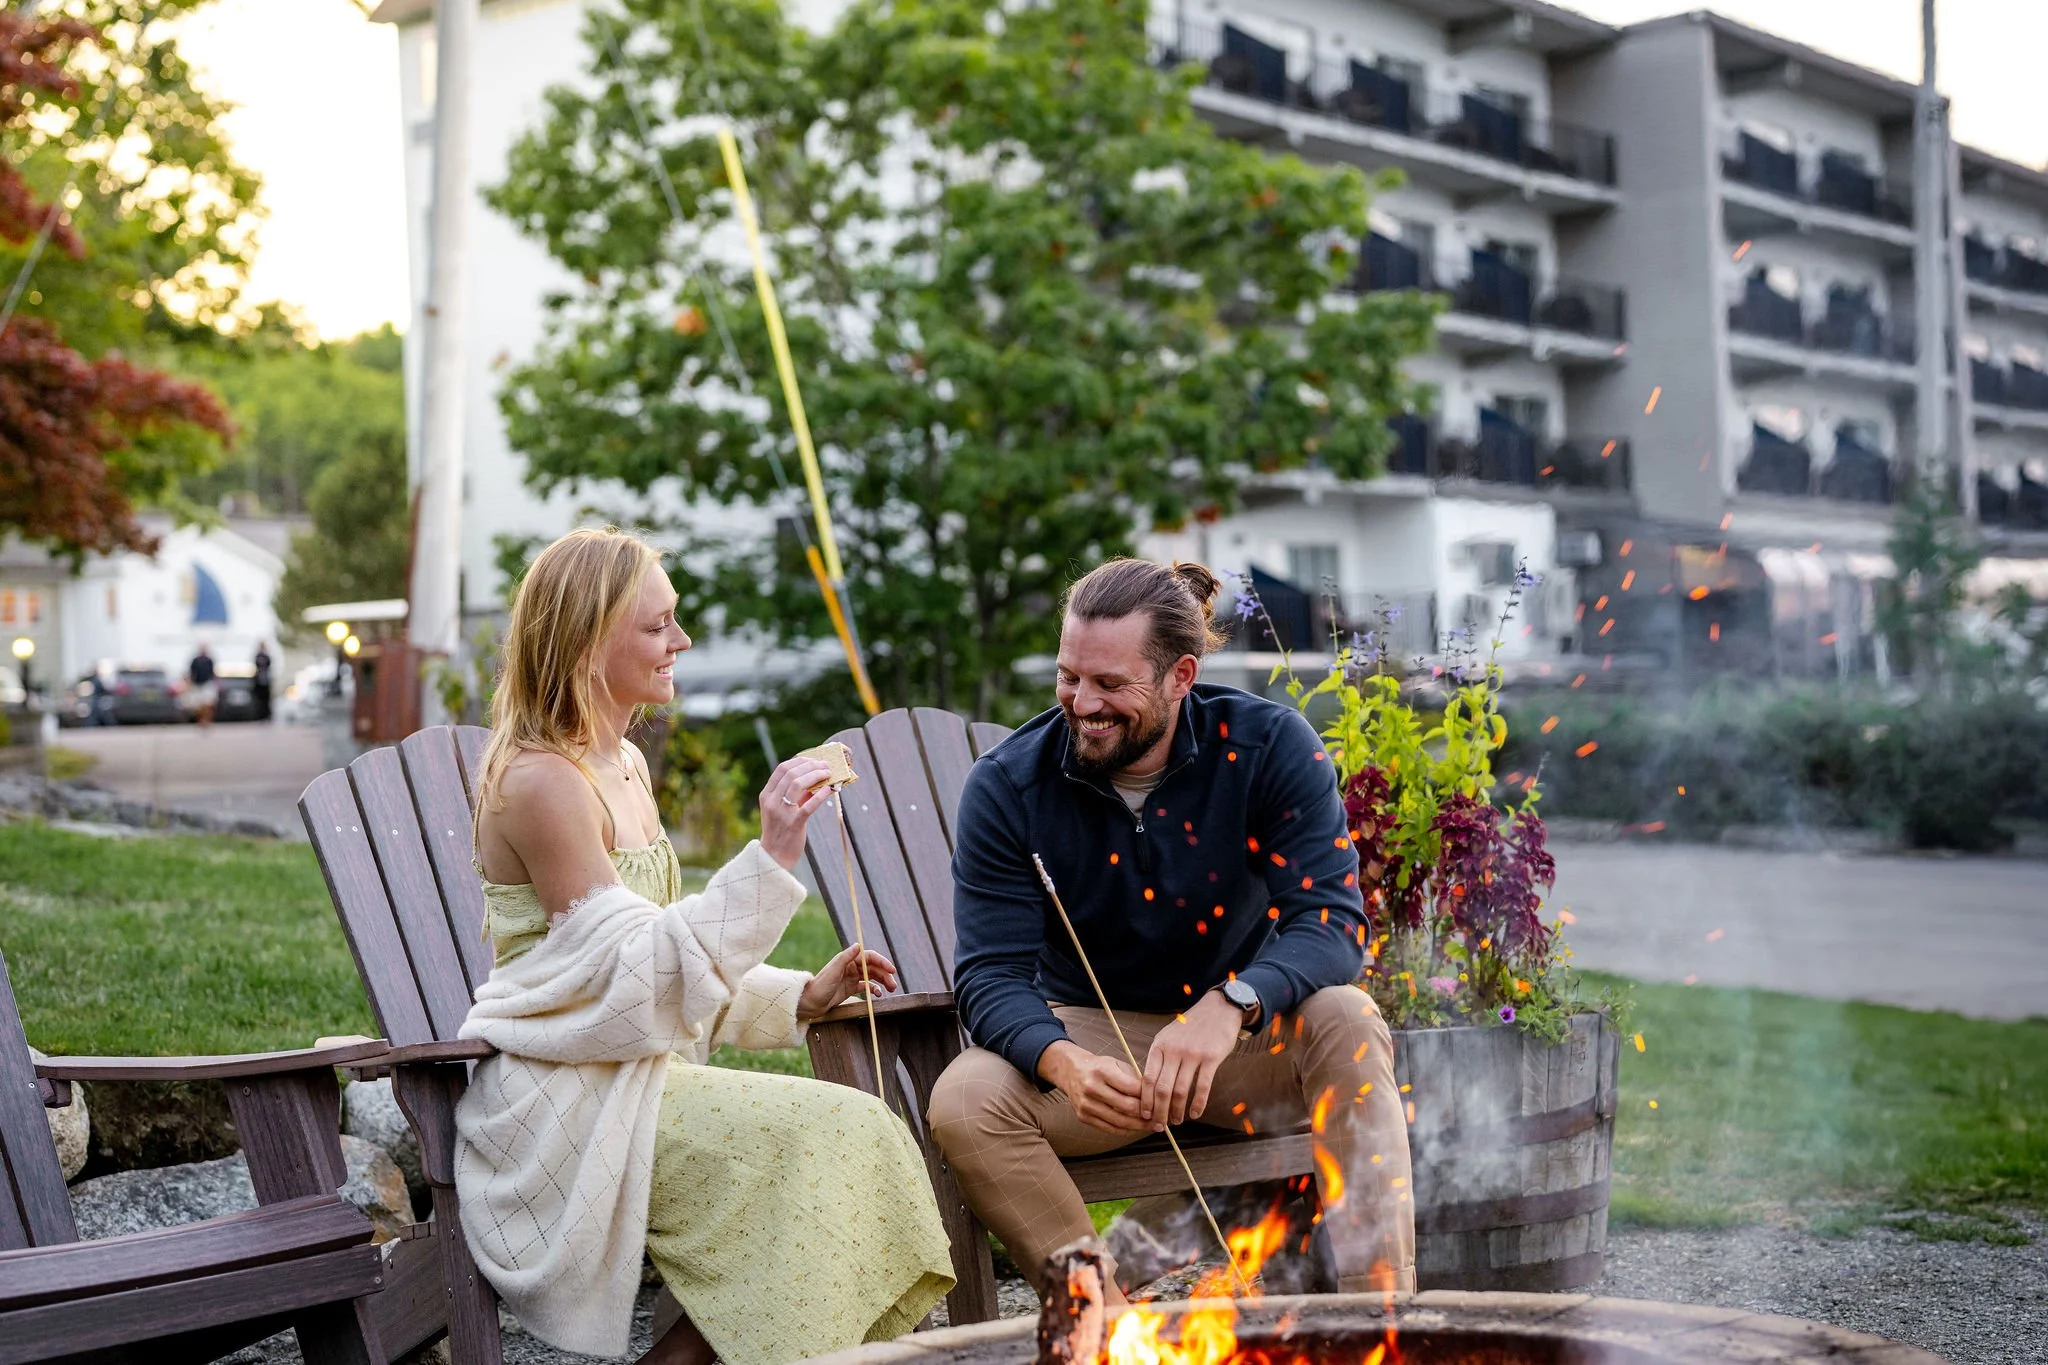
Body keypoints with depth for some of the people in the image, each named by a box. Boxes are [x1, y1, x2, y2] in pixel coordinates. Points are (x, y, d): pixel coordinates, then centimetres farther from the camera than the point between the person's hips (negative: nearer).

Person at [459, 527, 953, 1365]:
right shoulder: (538, 781, -14)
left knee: (853, 1140, -10)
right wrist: (770, 860, -27)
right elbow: (630, 973, -21)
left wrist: (803, 997, 8)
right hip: (557, 1102, -9)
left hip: (629, 1078, 9)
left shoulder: (623, 766, 15)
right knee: (821, 1134, -23)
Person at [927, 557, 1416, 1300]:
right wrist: (1062, 1062, -37)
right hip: (1093, 1036, 1)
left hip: (1248, 1039, 0)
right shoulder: (1006, 786, -11)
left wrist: (1228, 1008, -41)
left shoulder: (1269, 745, -13)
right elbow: (990, 973, -14)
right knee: (963, 1102, -28)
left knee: (1347, 1024, -32)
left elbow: (1334, 919, -21)